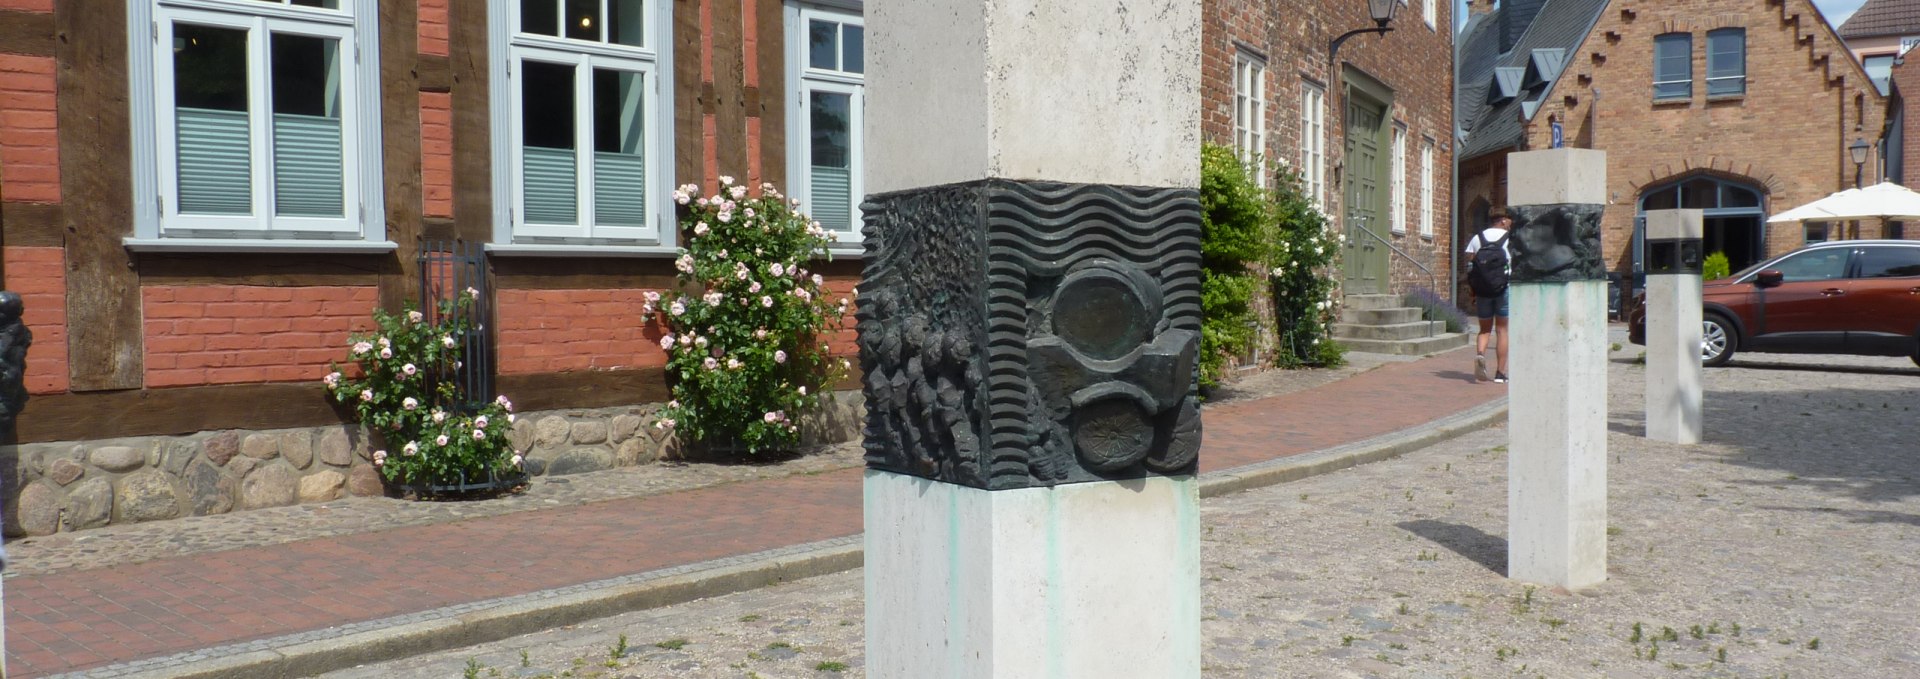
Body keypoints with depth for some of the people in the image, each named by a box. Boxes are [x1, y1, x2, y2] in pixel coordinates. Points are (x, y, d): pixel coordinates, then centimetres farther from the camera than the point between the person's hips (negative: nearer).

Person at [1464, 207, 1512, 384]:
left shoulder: (1476, 239, 6)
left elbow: (1469, 267, 2)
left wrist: (1472, 293, 6)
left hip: (1482, 290, 2)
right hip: (1504, 289, -2)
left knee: (1485, 329, 13)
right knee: (1502, 330, 4)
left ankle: (1480, 354, -16)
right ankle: (1500, 372, 5)